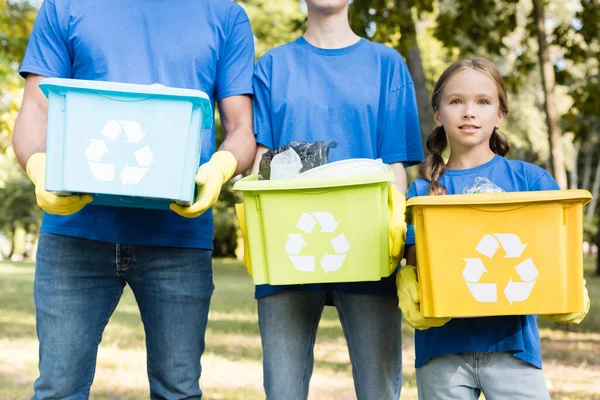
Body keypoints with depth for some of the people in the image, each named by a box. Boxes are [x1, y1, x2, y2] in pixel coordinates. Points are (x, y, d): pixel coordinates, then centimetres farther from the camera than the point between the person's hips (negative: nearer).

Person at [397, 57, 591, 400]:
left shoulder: (528, 179, 5)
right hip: (442, 345, 1)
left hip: (510, 341, -1)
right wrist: (412, 297, -17)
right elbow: (414, 262, 3)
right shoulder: (423, 191, 7)